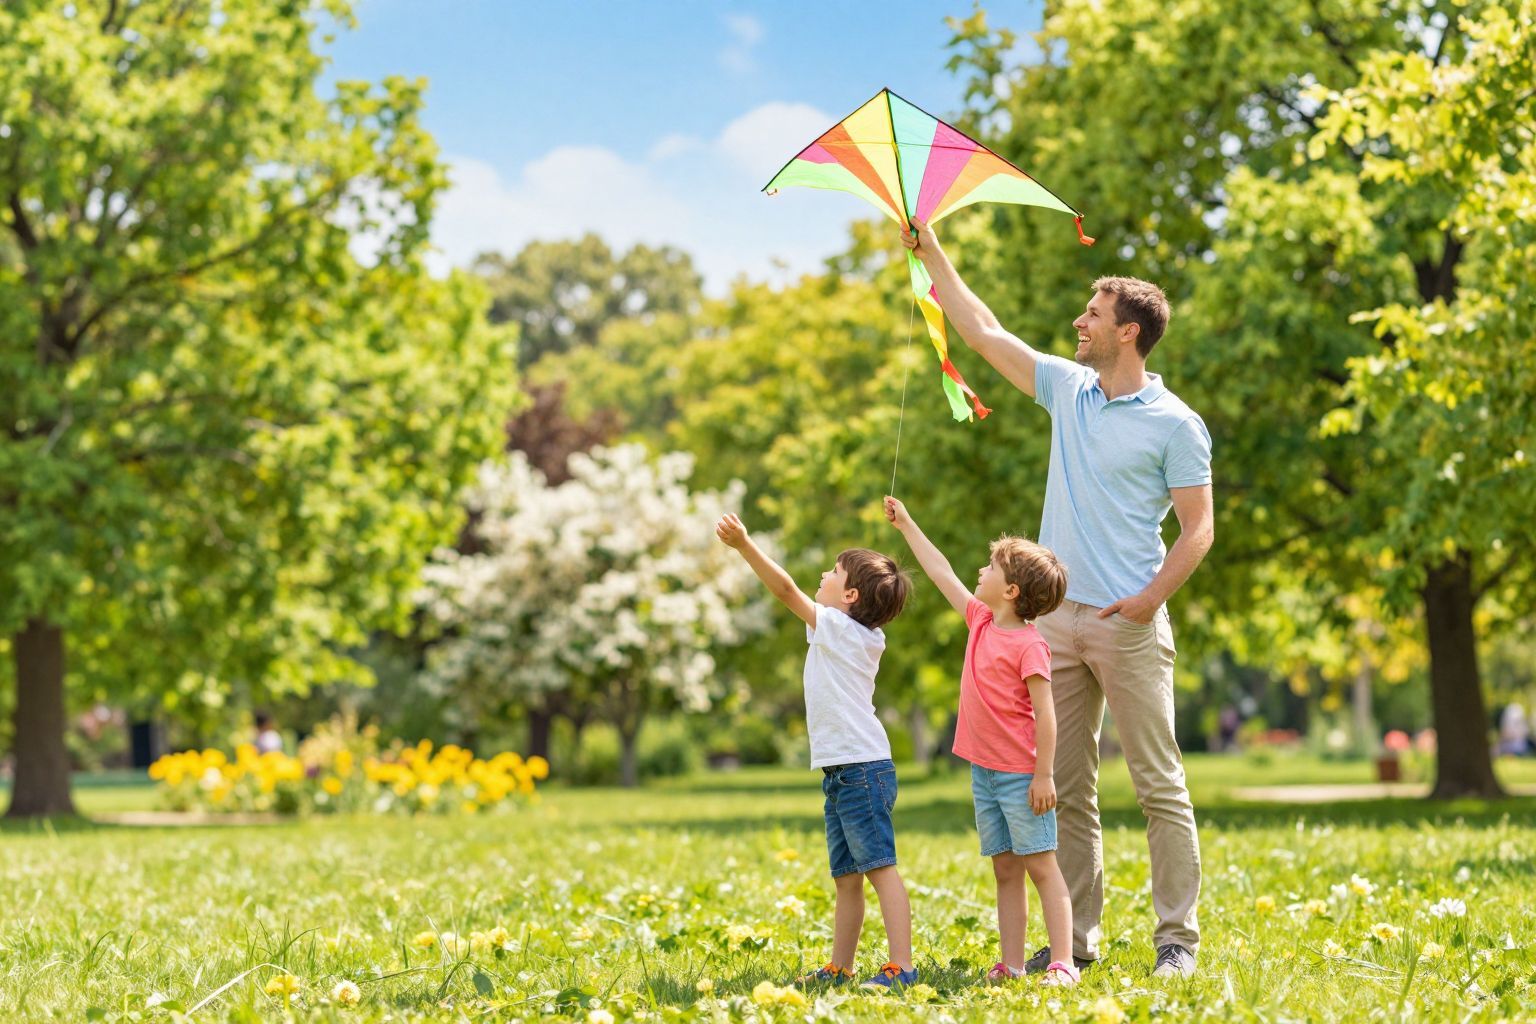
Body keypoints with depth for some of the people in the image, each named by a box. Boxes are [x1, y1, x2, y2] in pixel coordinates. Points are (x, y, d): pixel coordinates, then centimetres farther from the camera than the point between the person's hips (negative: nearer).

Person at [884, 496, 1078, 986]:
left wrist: (1044, 776, -18)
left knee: (1041, 867, -5)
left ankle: (1062, 963, -5)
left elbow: (1044, 713, -16)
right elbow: (943, 574, 19)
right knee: (1005, 871, 9)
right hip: (984, 771, 8)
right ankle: (1011, 963, 11)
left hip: (1021, 775, -8)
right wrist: (907, 526, 24)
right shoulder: (980, 621, 8)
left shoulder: (1029, 645, -15)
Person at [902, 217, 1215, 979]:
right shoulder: (1068, 389, 13)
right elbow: (983, 332, 19)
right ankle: (1077, 937, 12)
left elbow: (1198, 527, -6)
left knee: (1160, 786, -3)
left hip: (1129, 624, -6)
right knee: (1066, 789, 6)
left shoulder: (1175, 424, -4)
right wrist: (932, 256, 18)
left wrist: (1153, 596, -19)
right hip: (1057, 618, 6)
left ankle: (1177, 938, 0)